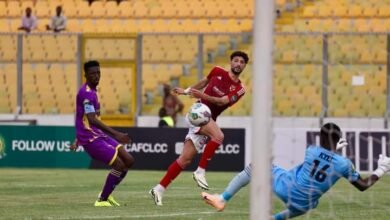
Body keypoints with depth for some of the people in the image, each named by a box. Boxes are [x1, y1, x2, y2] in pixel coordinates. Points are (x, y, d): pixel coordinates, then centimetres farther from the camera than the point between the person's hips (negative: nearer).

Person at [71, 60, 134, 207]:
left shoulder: (92, 92, 16)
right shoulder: (86, 93, -17)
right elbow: (92, 120, -26)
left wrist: (78, 140, 32)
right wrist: (115, 134, -31)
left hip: (99, 135, 10)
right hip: (91, 138, -10)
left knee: (129, 160, 5)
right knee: (119, 165, -14)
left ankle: (107, 194, 15)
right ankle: (102, 200, -2)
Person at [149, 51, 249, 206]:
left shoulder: (239, 89, 1)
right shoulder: (217, 72, 2)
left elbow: (222, 101, -13)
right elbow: (205, 82, 22)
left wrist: (202, 95, -27)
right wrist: (187, 91, 33)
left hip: (209, 120, 3)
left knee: (186, 159, 0)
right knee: (218, 136, -32)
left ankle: (159, 189, 7)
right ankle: (200, 172, -23)